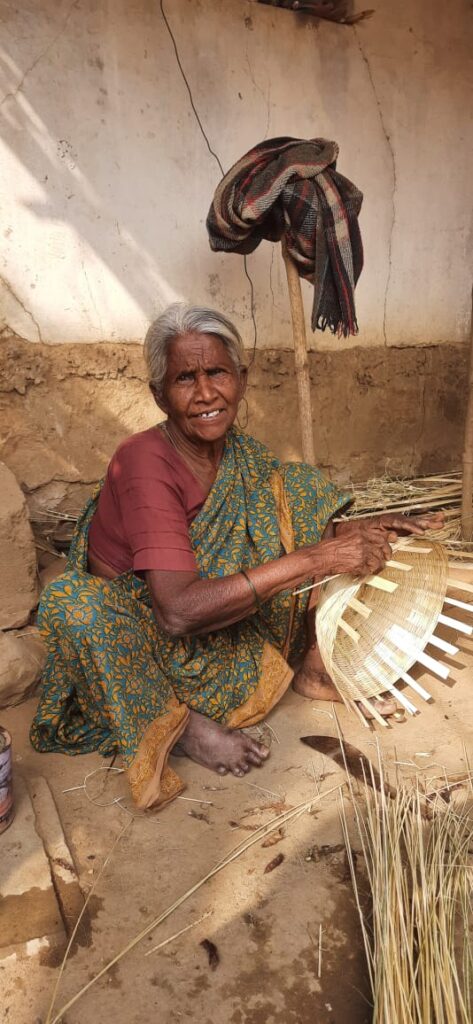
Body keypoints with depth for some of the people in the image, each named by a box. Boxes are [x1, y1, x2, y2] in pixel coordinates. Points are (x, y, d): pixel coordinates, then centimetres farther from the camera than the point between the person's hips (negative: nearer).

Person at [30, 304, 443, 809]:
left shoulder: (240, 453, -7)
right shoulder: (144, 463, -28)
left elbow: (294, 521, 5)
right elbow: (178, 611, -37)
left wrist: (358, 530, -17)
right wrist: (313, 560, -39)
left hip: (225, 621, 5)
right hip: (135, 630, -5)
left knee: (299, 486, -7)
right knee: (74, 603, -38)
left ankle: (309, 664, -2)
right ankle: (178, 722, -13)